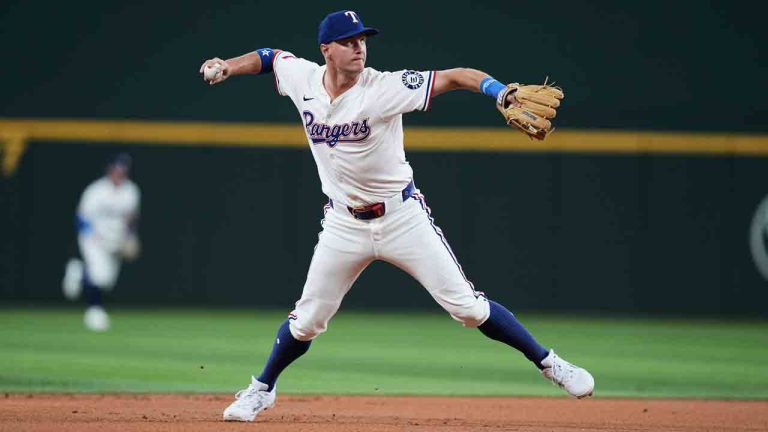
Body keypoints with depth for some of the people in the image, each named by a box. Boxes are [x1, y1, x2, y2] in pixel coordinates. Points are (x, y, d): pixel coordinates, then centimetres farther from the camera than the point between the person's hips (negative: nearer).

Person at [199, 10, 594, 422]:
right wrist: (228, 67, -2)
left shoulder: (384, 88, -20)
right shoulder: (303, 78, -6)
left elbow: (456, 77, -28)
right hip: (344, 224, 3)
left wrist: (504, 94, -44)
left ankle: (547, 362, 5)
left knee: (467, 306, -6)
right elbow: (269, 58, 15)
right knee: (307, 320, 8)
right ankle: (261, 390, 30)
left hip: (402, 217, -3)